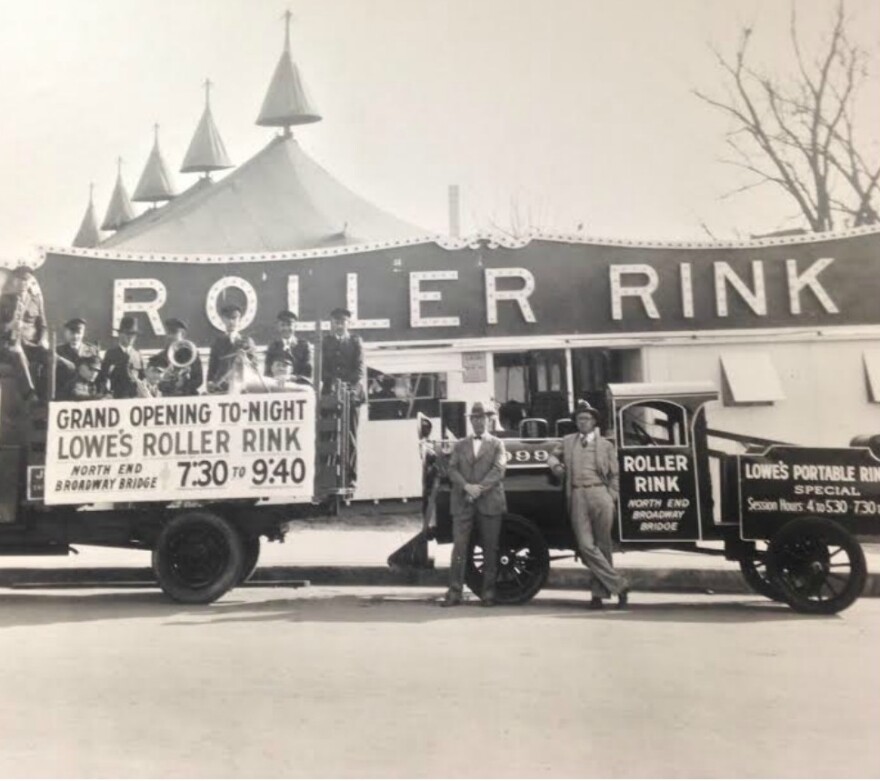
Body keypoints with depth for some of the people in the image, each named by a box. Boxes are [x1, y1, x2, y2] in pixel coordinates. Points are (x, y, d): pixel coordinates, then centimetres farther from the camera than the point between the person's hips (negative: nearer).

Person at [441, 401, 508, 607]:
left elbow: (498, 470, -3)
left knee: (490, 549, 2)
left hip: (489, 502, -1)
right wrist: (466, 486, -13)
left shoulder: (496, 444, 10)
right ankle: (454, 592, -1)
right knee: (459, 547, -4)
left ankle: (488, 592, 11)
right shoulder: (460, 445, 17)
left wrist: (480, 488, -15)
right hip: (462, 503, 1)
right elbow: (451, 469, 5)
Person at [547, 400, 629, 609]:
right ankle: (619, 585, -4)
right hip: (577, 496, 1)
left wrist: (612, 498, 1)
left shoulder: (606, 445, 14)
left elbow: (613, 476, 12)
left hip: (600, 494, -1)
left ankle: (599, 593, 11)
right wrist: (555, 465, 7)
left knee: (602, 546, 1)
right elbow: (552, 456, 29)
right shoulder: (567, 441, 17)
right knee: (586, 546, -10)